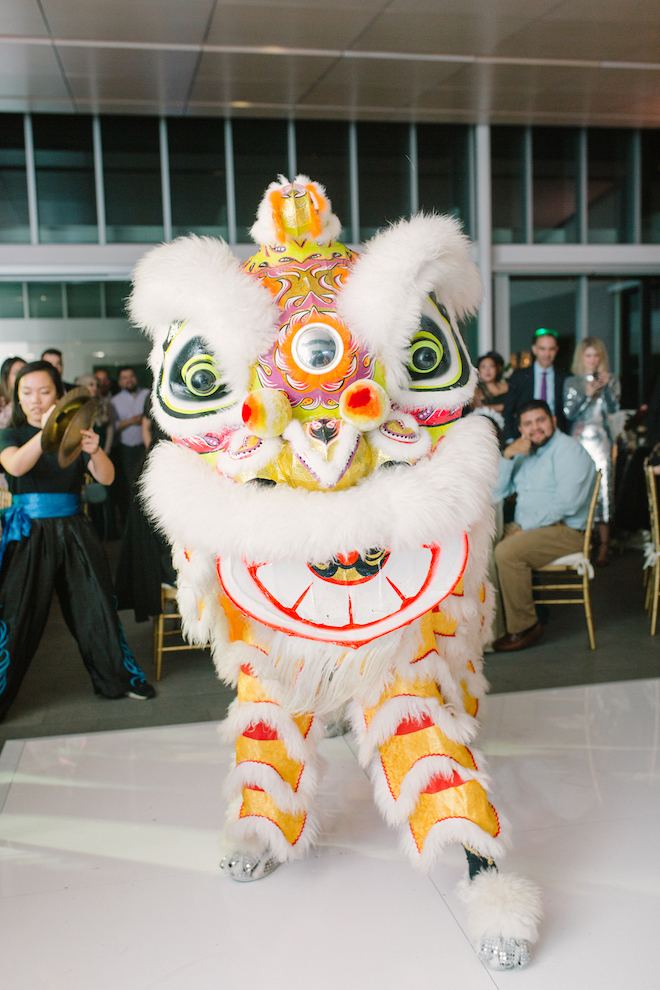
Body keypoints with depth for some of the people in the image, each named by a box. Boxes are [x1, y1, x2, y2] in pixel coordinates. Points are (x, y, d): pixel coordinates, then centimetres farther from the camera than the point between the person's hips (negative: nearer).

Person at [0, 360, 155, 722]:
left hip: (73, 531, 2)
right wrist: (46, 433, -36)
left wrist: (95, 450, -28)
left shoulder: (75, 434, 8)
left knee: (95, 604, 6)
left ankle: (117, 678, 21)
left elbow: (106, 478, -6)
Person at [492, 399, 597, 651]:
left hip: (565, 531, -8)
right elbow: (496, 492, 11)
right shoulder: (525, 453, 18)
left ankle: (524, 626, -17)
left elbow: (566, 502, -21)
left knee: (507, 552, -29)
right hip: (527, 528, 8)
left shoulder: (569, 450, -8)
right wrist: (507, 456, -3)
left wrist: (525, 526, -18)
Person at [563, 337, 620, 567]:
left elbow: (613, 408, -1)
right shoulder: (572, 382, 11)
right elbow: (569, 413, 0)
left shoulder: (611, 381, 11)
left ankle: (604, 546, -5)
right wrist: (586, 394, -12)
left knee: (603, 488, -7)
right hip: (579, 439, 1)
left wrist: (607, 386, -14)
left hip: (602, 440, -1)